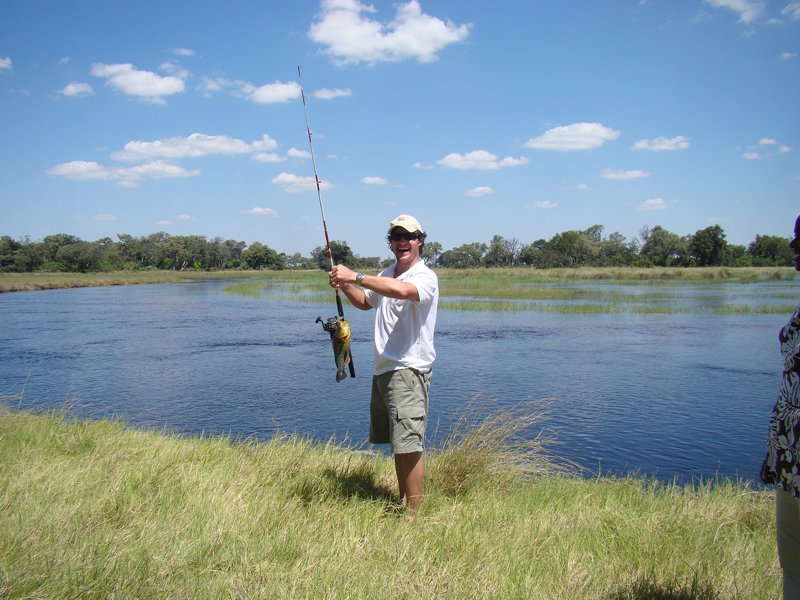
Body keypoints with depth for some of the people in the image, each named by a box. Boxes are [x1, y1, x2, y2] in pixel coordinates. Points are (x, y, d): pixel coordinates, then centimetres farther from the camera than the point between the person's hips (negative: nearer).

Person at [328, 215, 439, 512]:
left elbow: (402, 290, -34)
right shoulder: (387, 274, 16)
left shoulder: (426, 277, -11)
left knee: (409, 445, -9)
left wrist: (355, 276, -30)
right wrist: (345, 285, 11)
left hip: (408, 370, -8)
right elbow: (365, 302, 32)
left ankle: (412, 513, -1)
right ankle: (402, 502, 27)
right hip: (382, 370, 8)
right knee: (397, 444, 15)